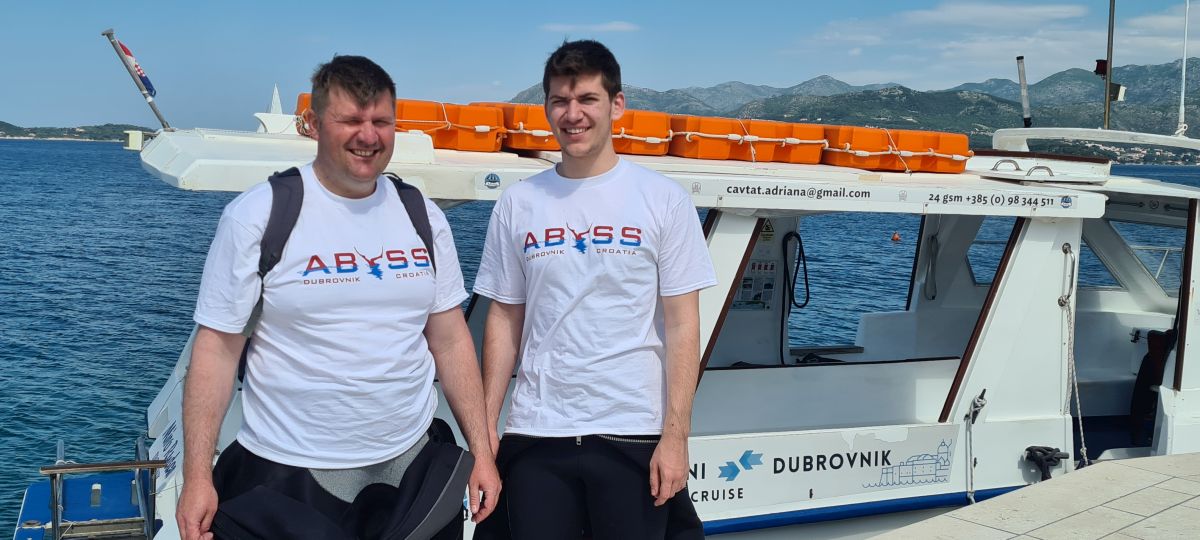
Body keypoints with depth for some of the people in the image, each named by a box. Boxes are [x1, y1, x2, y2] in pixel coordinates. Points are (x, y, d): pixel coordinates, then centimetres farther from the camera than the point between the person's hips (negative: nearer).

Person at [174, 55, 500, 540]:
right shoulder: (257, 215, -9)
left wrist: (482, 452, 3)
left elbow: (450, 340, 6)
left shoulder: (423, 215, 3)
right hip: (289, 474, -3)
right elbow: (217, 347, -8)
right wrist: (197, 477, -13)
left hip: (409, 461, 4)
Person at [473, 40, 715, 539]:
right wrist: (485, 427, 3)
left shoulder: (663, 199, -1)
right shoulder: (517, 204, 6)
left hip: (634, 436, -2)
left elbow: (682, 325, -2)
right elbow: (503, 321, 9)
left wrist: (676, 436, -8)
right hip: (535, 436, 2)